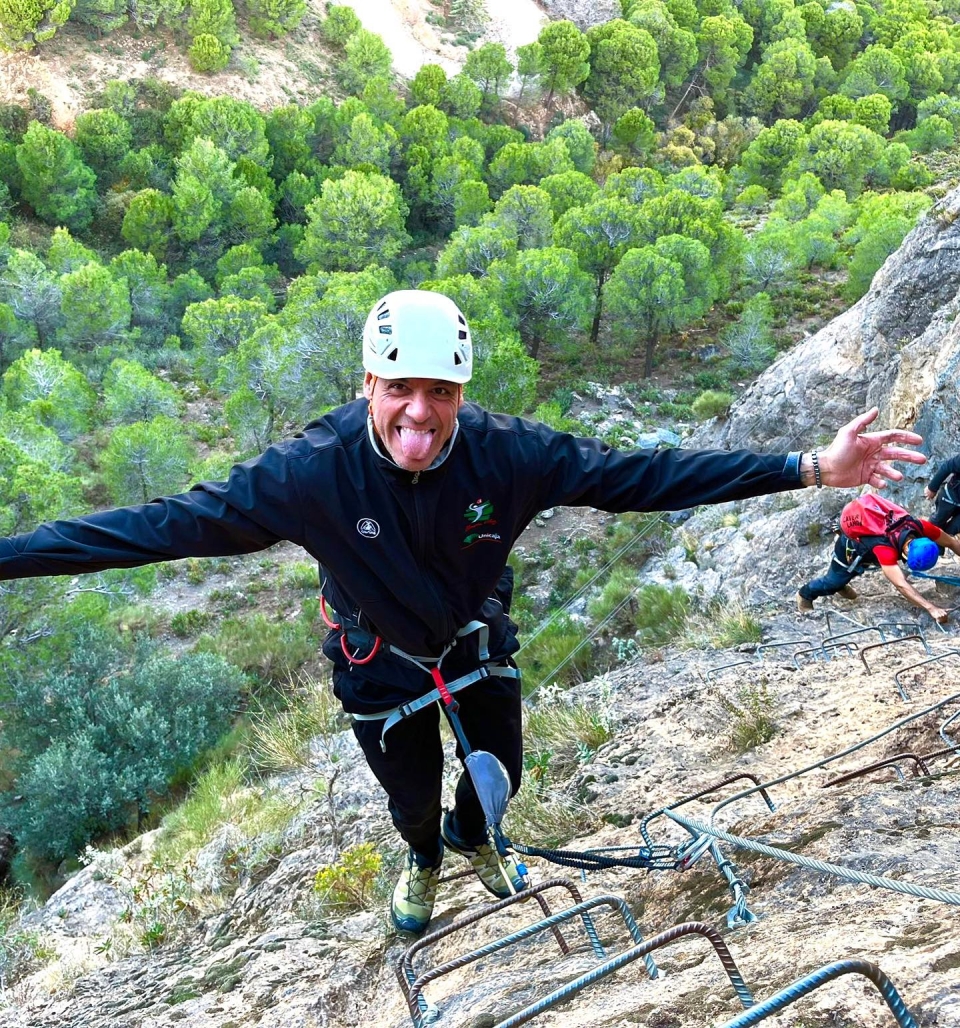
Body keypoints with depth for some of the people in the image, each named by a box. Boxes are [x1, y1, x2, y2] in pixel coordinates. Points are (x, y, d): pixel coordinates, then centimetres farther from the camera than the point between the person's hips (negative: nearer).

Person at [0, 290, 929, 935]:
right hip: (380, 663, -1)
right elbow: (170, 523, -31)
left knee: (501, 767, 21)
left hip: (477, 642, 2)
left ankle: (471, 839, 61)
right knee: (412, 796, 19)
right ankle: (423, 860, 59)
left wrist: (810, 469, -28)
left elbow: (642, 474, -26)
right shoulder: (312, 471, -34)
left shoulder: (506, 453, -30)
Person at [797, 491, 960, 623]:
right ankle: (805, 594, 26)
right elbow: (901, 585, -56)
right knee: (836, 579, 2)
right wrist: (931, 608, -63)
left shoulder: (919, 526, -31)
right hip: (852, 537, -6)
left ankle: (840, 585, 54)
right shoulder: (884, 548, -47)